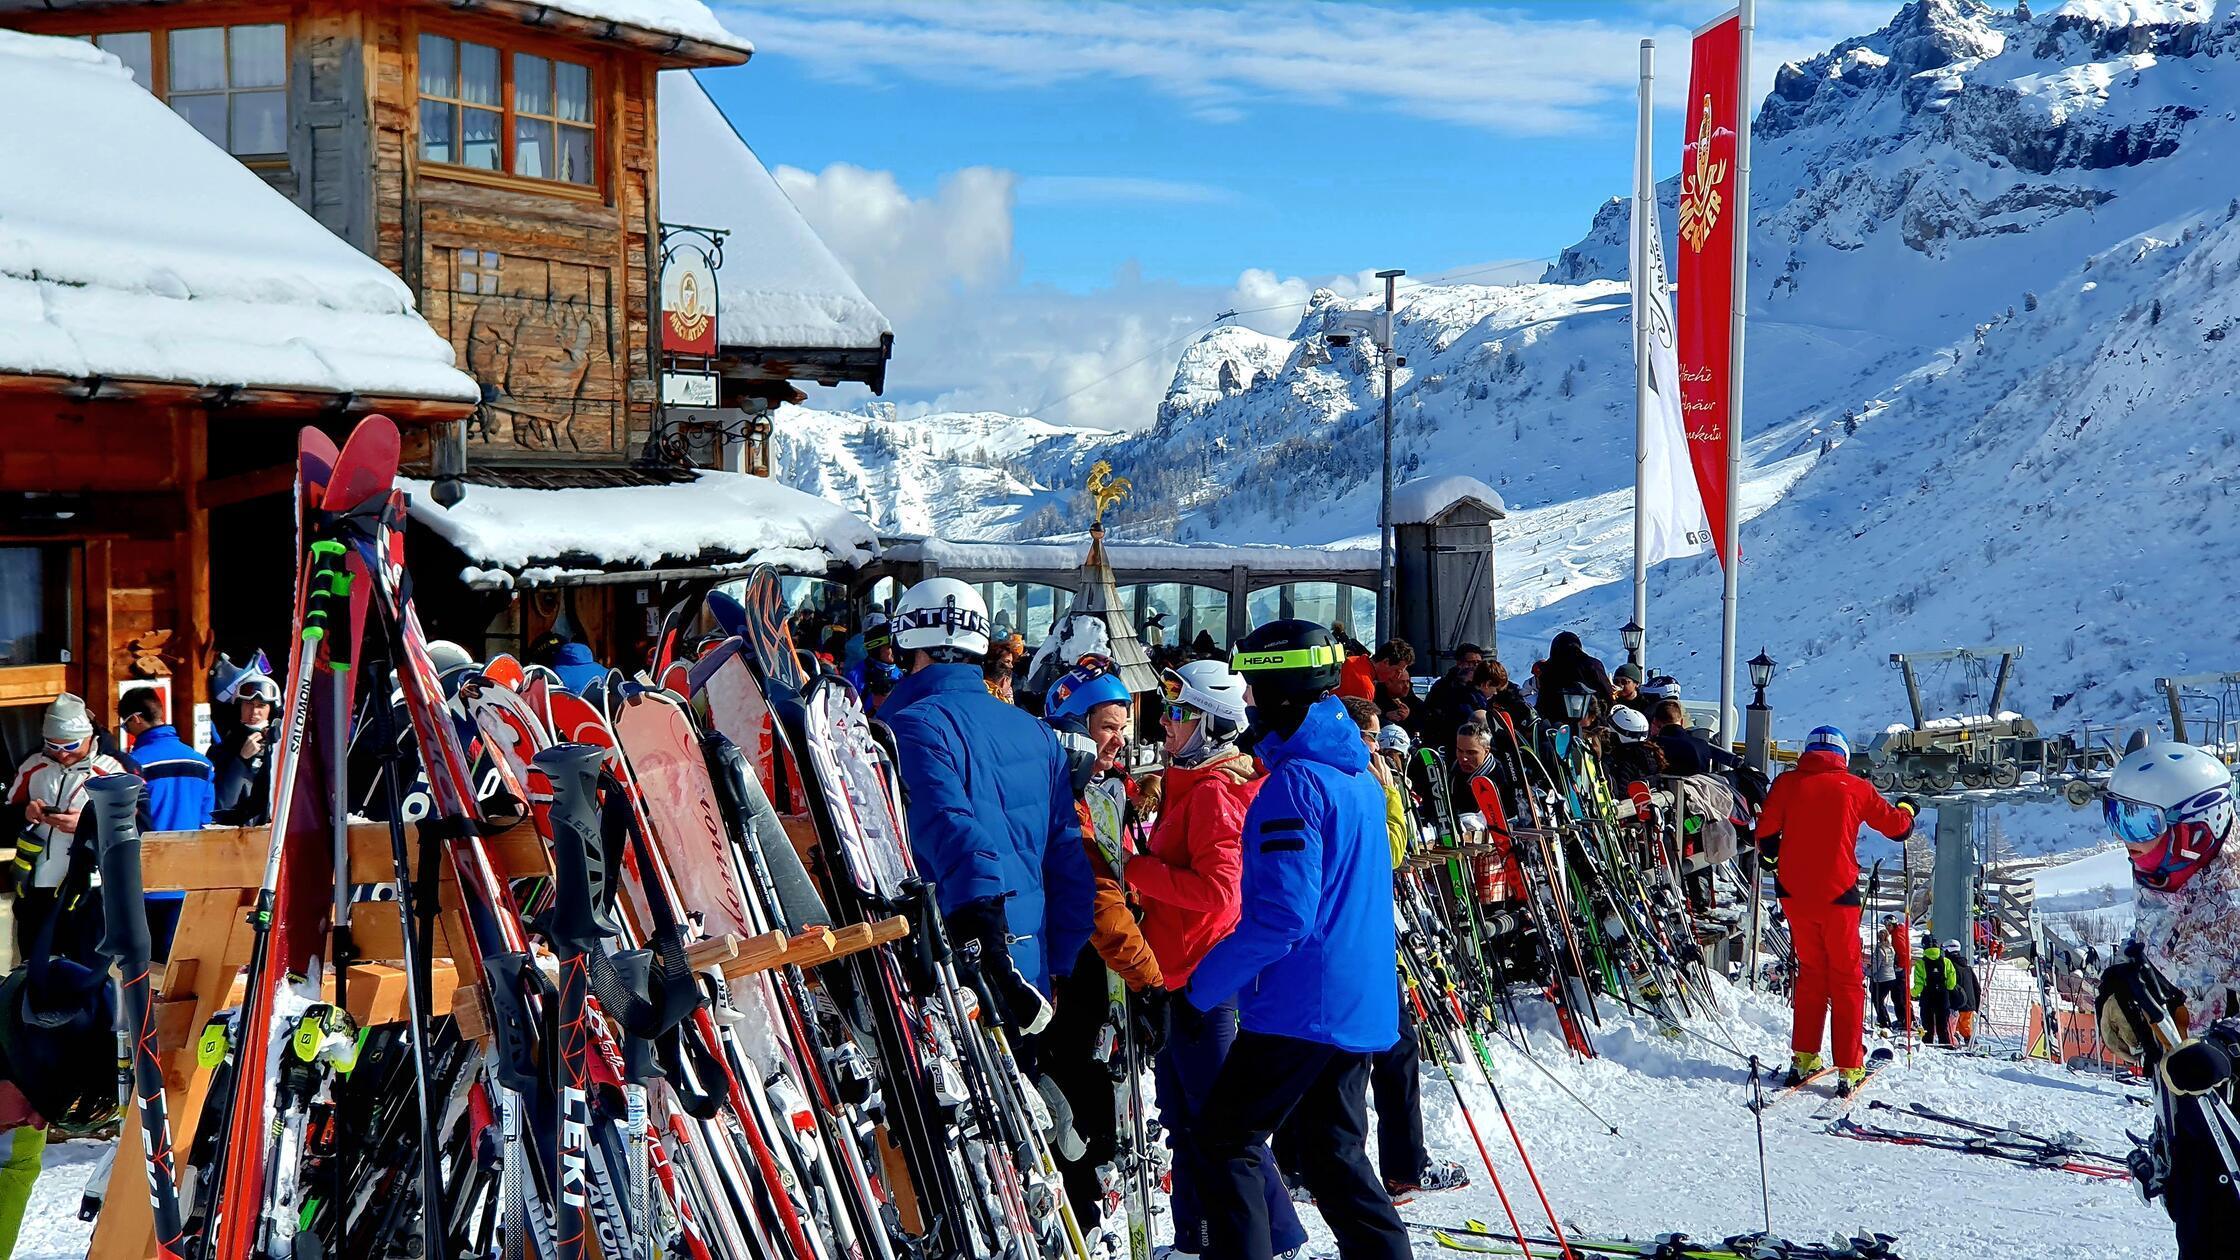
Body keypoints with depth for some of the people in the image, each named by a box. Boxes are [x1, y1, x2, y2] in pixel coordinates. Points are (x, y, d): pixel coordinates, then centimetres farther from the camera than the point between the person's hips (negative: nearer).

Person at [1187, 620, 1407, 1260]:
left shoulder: (1294, 781, -17)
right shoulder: (1359, 775, 14)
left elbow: (1282, 914, -23)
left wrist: (1203, 983, -14)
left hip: (1301, 1006, -9)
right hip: (1361, 1005, 9)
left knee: (1227, 1140, 1)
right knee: (1336, 1150, 15)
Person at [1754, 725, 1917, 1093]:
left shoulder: (1787, 783, 3)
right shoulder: (1855, 788, 2)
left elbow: (1765, 832, -1)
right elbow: (1897, 827, 13)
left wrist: (1770, 856, 22)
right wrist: (1907, 810, 36)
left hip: (1794, 893, 2)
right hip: (1837, 894, -2)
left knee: (1810, 970, 17)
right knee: (1846, 979, 6)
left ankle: (1803, 1057, 12)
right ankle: (1849, 1068, 2)